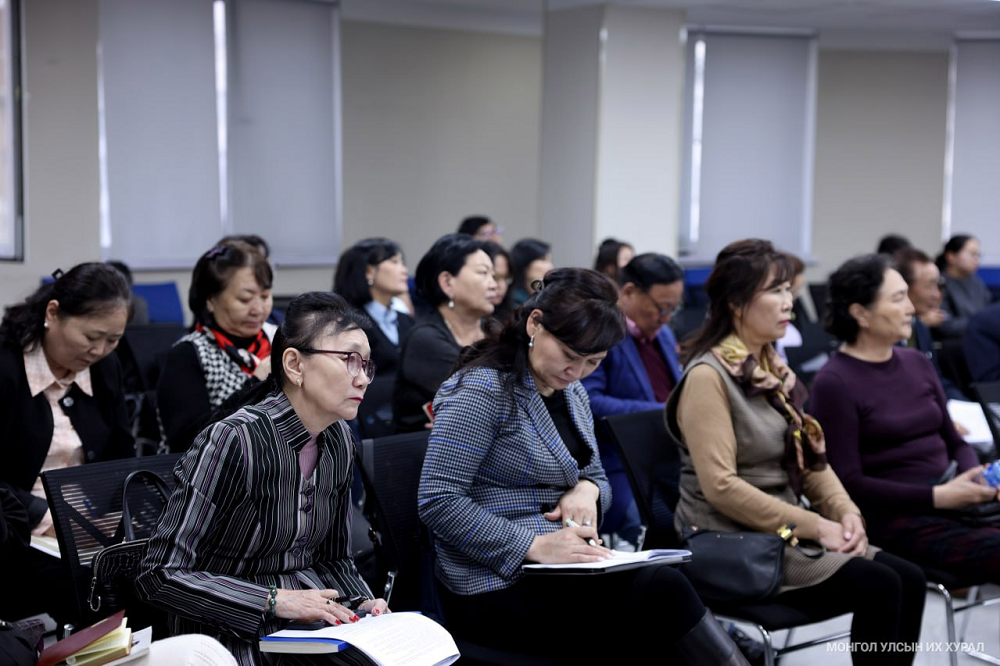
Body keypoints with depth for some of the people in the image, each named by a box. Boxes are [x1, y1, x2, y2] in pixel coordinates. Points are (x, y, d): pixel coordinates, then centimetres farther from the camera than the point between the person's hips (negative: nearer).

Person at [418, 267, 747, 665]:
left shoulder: (572, 392, 14)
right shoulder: (483, 390, -11)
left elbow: (595, 477, 24)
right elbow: (437, 501, -17)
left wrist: (587, 490, -1)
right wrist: (534, 546, -24)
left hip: (561, 571, 7)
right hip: (497, 585, -7)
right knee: (661, 590, -26)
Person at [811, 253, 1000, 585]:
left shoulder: (918, 363, 13)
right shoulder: (834, 383, -7)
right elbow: (849, 483, -11)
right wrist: (937, 496, -17)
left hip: (949, 501, 7)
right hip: (893, 517, -7)